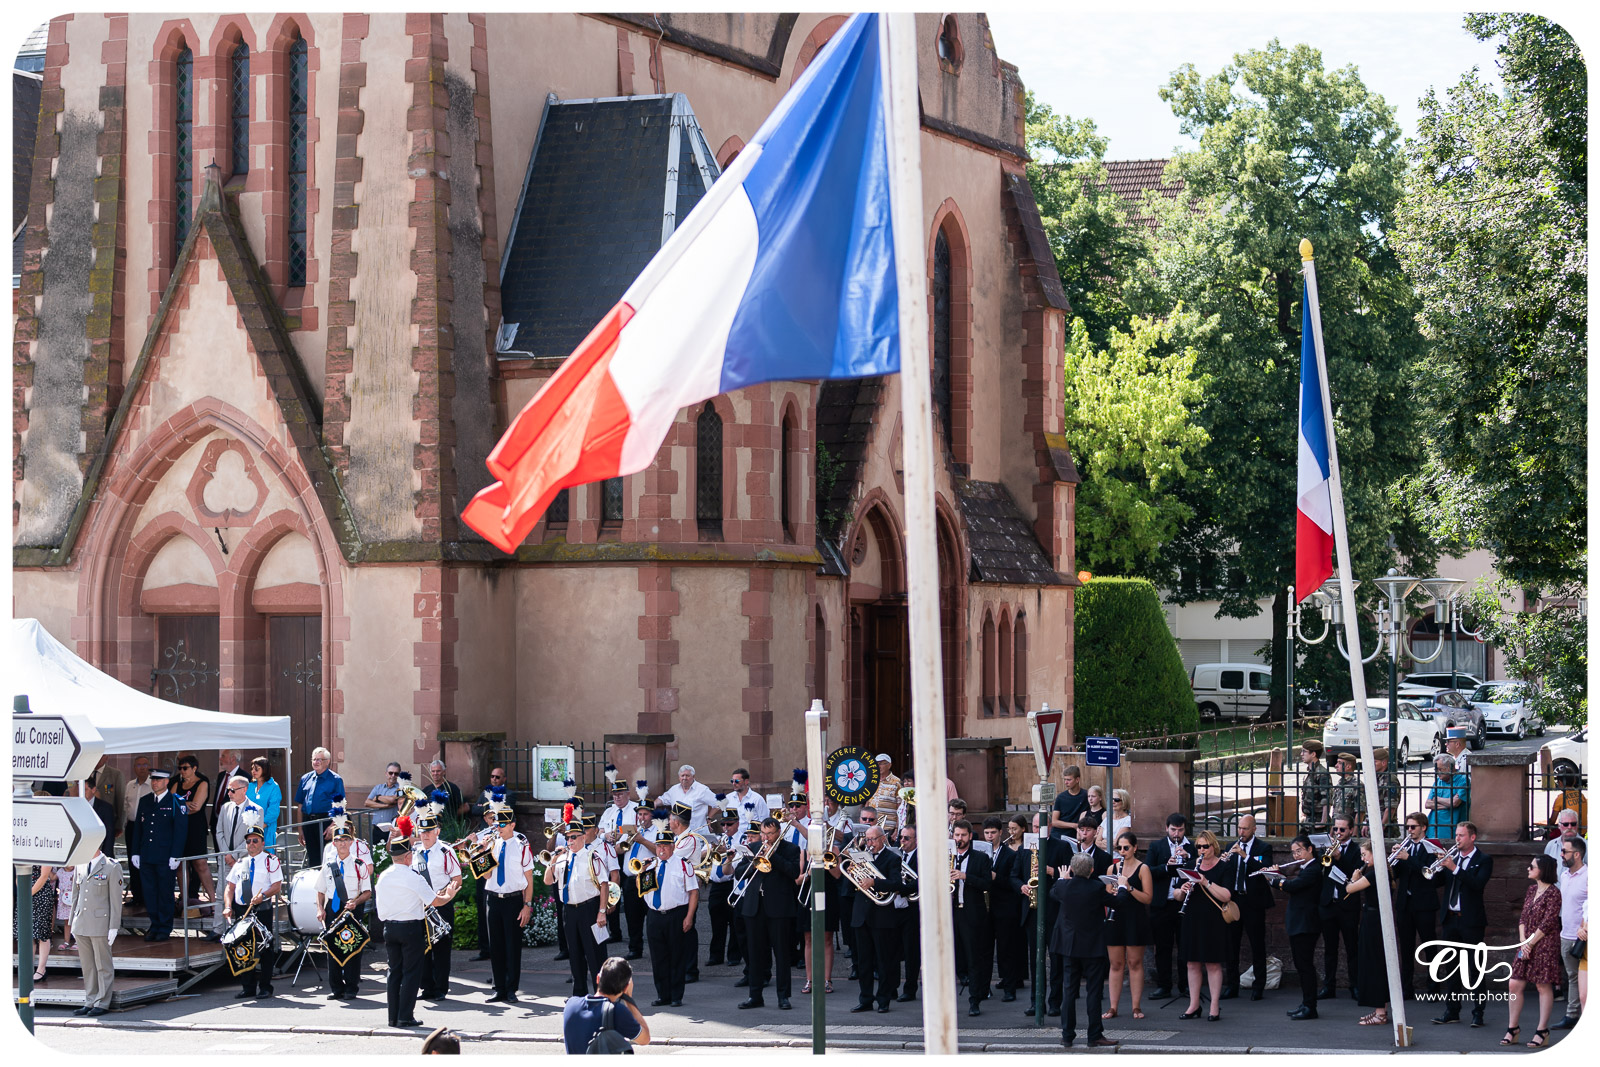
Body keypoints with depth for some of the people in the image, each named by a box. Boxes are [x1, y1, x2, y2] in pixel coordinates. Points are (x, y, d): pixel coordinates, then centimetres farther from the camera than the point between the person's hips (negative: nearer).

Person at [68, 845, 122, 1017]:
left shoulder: (112, 867, -6)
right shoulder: (80, 866, 13)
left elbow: (116, 899, -7)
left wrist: (114, 927, -11)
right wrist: (73, 922, 16)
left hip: (101, 924, -6)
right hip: (82, 924, 6)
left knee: (103, 966, 0)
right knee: (87, 966, 9)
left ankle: (102, 1003, 5)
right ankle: (90, 1002, 16)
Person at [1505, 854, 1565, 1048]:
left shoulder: (1553, 893, -11)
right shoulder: (1532, 890, 13)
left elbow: (1548, 923, -14)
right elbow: (1523, 917, 12)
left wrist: (1530, 943, -11)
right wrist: (1523, 941, -1)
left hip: (1545, 944, -8)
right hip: (1527, 944, 8)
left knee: (1543, 986, -2)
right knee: (1515, 984, 4)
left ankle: (1542, 1032, 5)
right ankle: (1513, 1028, 12)